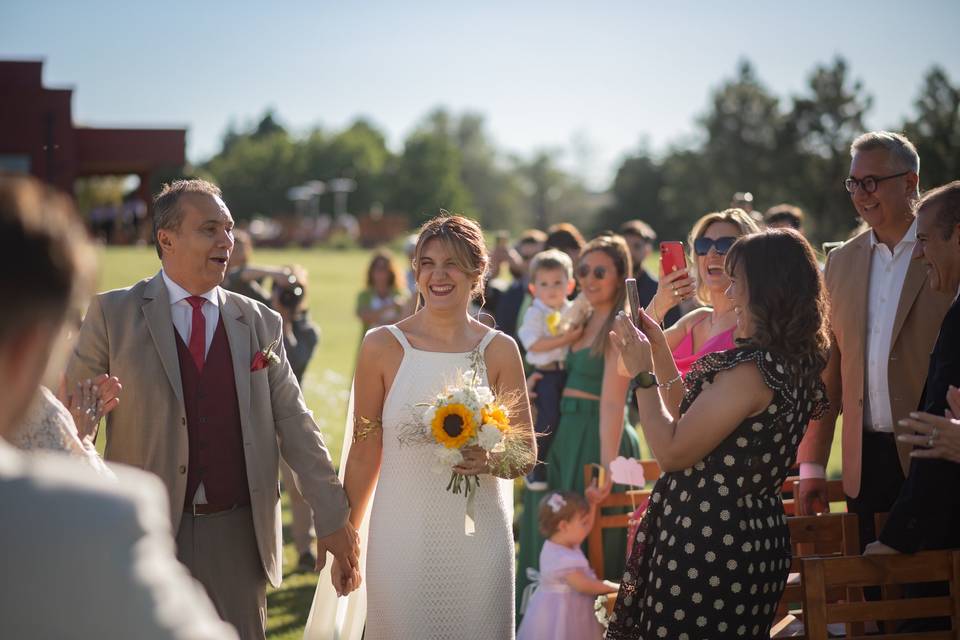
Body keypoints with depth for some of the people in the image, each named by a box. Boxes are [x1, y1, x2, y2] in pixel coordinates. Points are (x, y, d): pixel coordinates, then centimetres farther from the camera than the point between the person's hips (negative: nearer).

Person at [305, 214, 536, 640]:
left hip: (478, 540, 1)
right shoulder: (382, 346, -2)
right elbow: (363, 453, 3)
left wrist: (489, 462, -16)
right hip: (401, 538, -1)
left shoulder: (499, 350, 1)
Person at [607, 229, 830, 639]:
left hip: (707, 550, -10)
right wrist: (660, 354, 14)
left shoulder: (749, 370, -22)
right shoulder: (794, 365, 9)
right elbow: (694, 425, 17)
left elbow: (672, 451, -19)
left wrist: (642, 374, -9)